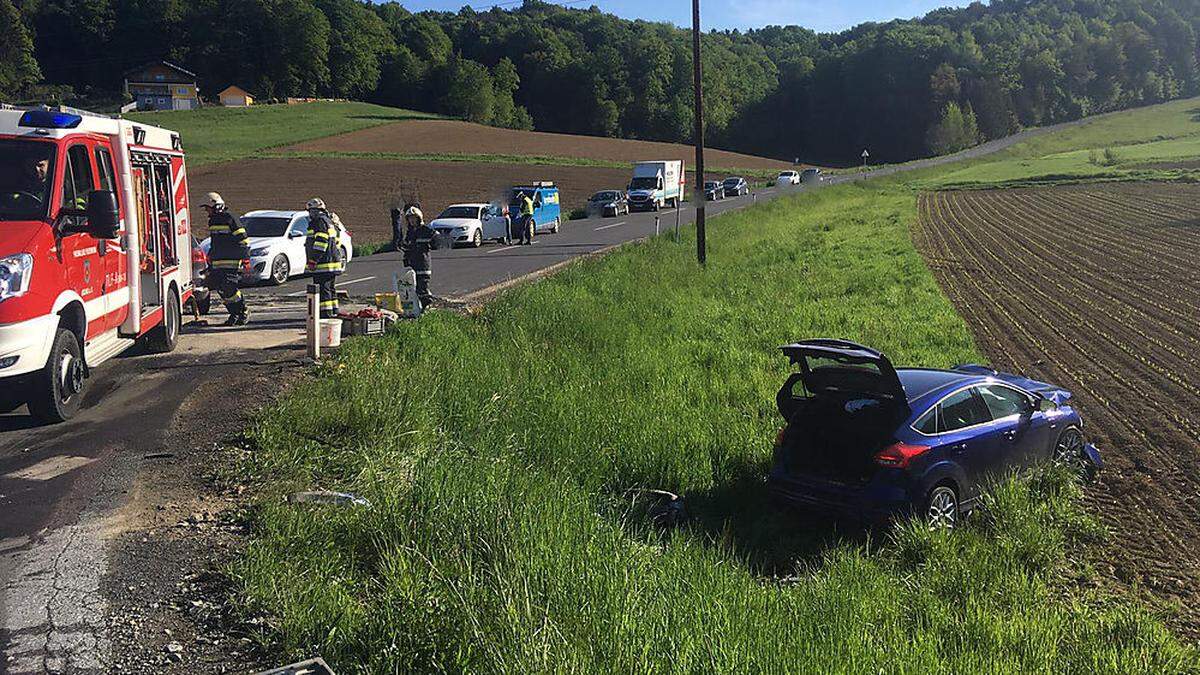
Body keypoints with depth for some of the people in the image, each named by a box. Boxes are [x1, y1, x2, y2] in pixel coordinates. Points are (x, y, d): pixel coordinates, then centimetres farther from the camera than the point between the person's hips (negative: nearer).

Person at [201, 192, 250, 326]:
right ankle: (234, 314, 14)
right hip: (217, 263, 8)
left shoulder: (229, 219, -8)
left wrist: (245, 257, -12)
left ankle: (243, 312, -1)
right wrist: (210, 260, 29)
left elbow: (243, 239, -9)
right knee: (222, 290, 5)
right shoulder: (212, 221, 18)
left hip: (231, 262, -8)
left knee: (229, 288, -14)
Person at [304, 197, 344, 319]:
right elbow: (336, 242, 24)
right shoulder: (330, 221, 20)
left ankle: (326, 314, -9)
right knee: (331, 288, 17)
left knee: (323, 289, -8)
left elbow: (321, 242, -20)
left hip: (323, 264, -10)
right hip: (334, 261, 10)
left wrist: (313, 260, -20)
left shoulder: (321, 221, -11)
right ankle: (334, 312, 24)